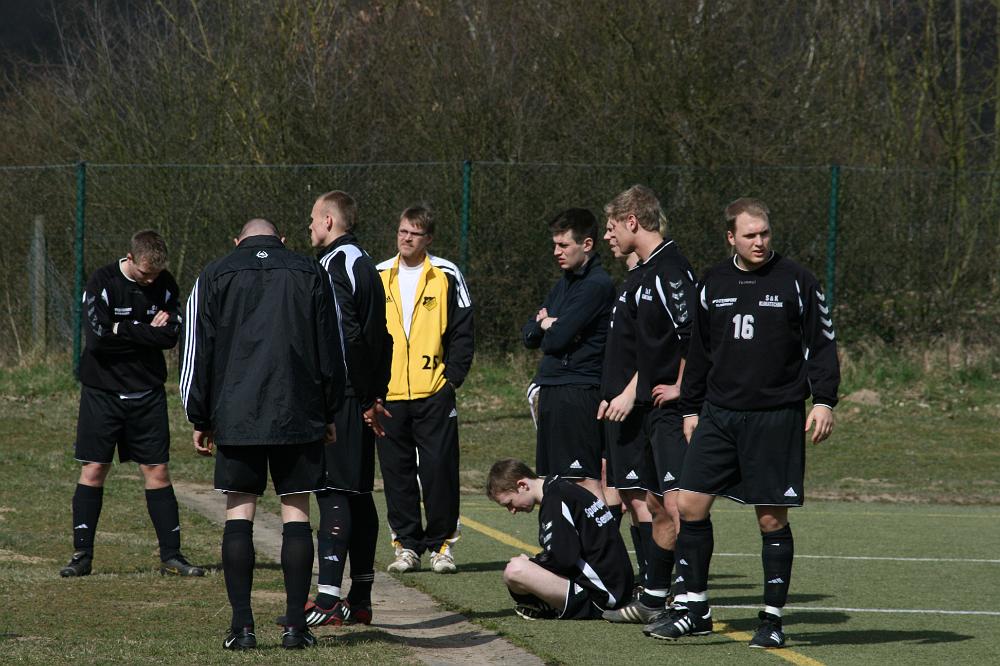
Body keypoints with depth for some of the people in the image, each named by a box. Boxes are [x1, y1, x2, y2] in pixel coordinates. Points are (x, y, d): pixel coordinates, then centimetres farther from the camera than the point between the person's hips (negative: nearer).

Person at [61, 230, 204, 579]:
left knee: (157, 470, 2)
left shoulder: (165, 285, 1)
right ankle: (82, 554, 4)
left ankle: (171, 554, 6)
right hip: (102, 390, -3)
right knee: (94, 470, -2)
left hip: (147, 393, 3)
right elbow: (97, 336, -20)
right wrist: (147, 331, -14)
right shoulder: (102, 283, -10)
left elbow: (171, 336, -9)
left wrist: (123, 331, -15)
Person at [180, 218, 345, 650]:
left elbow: (197, 352, 6)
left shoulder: (215, 276, 7)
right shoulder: (311, 274, 8)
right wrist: (328, 413, 15)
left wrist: (199, 420, 11)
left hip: (236, 417, 0)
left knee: (239, 515, 2)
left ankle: (242, 625, -4)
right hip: (299, 417, 0)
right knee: (296, 515, 4)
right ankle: (296, 624, 0)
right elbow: (332, 351, 9)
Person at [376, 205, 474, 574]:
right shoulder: (378, 277, 10)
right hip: (389, 395, 3)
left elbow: (462, 332, 2)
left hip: (434, 393, -3)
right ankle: (407, 544, 11)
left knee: (439, 470, -4)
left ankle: (441, 544, 4)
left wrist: (453, 377, -7)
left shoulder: (447, 276, 2)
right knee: (397, 472, 5)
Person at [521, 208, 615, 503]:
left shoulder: (597, 285, -12)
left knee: (586, 479, -13)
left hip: (578, 393, -9)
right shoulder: (566, 282, 17)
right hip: (552, 389, 9)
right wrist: (546, 324, -5)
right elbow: (528, 335, 17)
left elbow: (557, 339, -18)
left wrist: (546, 325, 5)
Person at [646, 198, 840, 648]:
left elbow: (822, 343, 0)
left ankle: (772, 618, 9)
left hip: (776, 418, -4)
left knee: (772, 518, 0)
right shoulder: (712, 285, 10)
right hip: (719, 416, 4)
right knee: (690, 504, -4)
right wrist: (691, 408, 18)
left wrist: (823, 401, -9)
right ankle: (697, 610, 4)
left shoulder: (795, 282, -1)